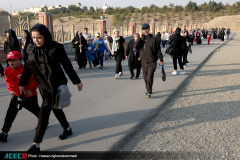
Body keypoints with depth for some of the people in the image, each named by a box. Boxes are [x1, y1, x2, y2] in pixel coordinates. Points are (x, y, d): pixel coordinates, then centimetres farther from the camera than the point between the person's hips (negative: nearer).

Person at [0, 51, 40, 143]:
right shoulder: (7, 71, -3)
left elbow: (36, 79, -15)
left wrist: (31, 89, -21)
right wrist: (11, 89, 1)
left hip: (30, 96, -4)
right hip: (17, 96, 4)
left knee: (36, 110, 16)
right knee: (10, 114, -3)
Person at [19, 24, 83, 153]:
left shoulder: (56, 48, -12)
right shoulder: (30, 49, 1)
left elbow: (67, 65, -5)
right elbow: (27, 67, 10)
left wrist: (77, 81, 1)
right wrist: (22, 84, 13)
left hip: (56, 84, -5)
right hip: (43, 86, 5)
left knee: (44, 111, -9)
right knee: (54, 107, 18)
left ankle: (36, 145, 0)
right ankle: (67, 129, 43)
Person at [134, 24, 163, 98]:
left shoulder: (153, 39, -2)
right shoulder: (141, 39, 6)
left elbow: (158, 49, 2)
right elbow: (135, 46, -9)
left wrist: (161, 59, 3)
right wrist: (140, 38, -13)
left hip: (152, 62, -4)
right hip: (144, 61, 4)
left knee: (150, 77, -12)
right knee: (145, 77, 12)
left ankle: (149, 92, -3)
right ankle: (148, 90, 29)